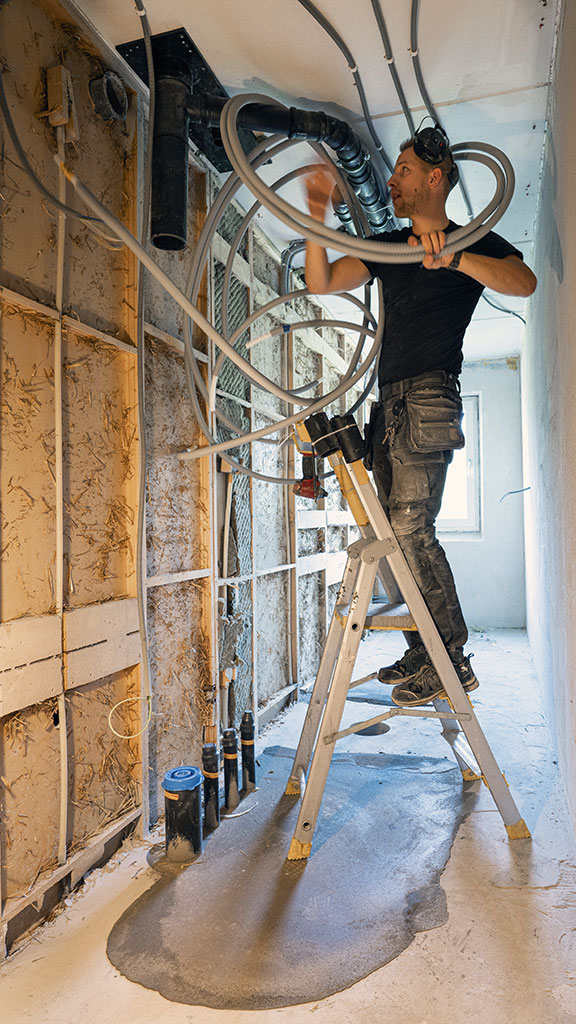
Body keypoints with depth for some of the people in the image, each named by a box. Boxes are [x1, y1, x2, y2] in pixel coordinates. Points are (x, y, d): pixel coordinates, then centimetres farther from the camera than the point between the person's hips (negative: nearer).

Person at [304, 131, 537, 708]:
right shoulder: (387, 247, 24)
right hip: (390, 401, 7)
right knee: (393, 528, 3)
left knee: (410, 524, -17)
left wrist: (451, 257, -27)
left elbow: (524, 282, -15)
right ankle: (423, 651, 11)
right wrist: (318, 216, 4)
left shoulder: (473, 241, 5)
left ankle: (452, 659, -7)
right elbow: (320, 283, 16)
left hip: (429, 398, -7)